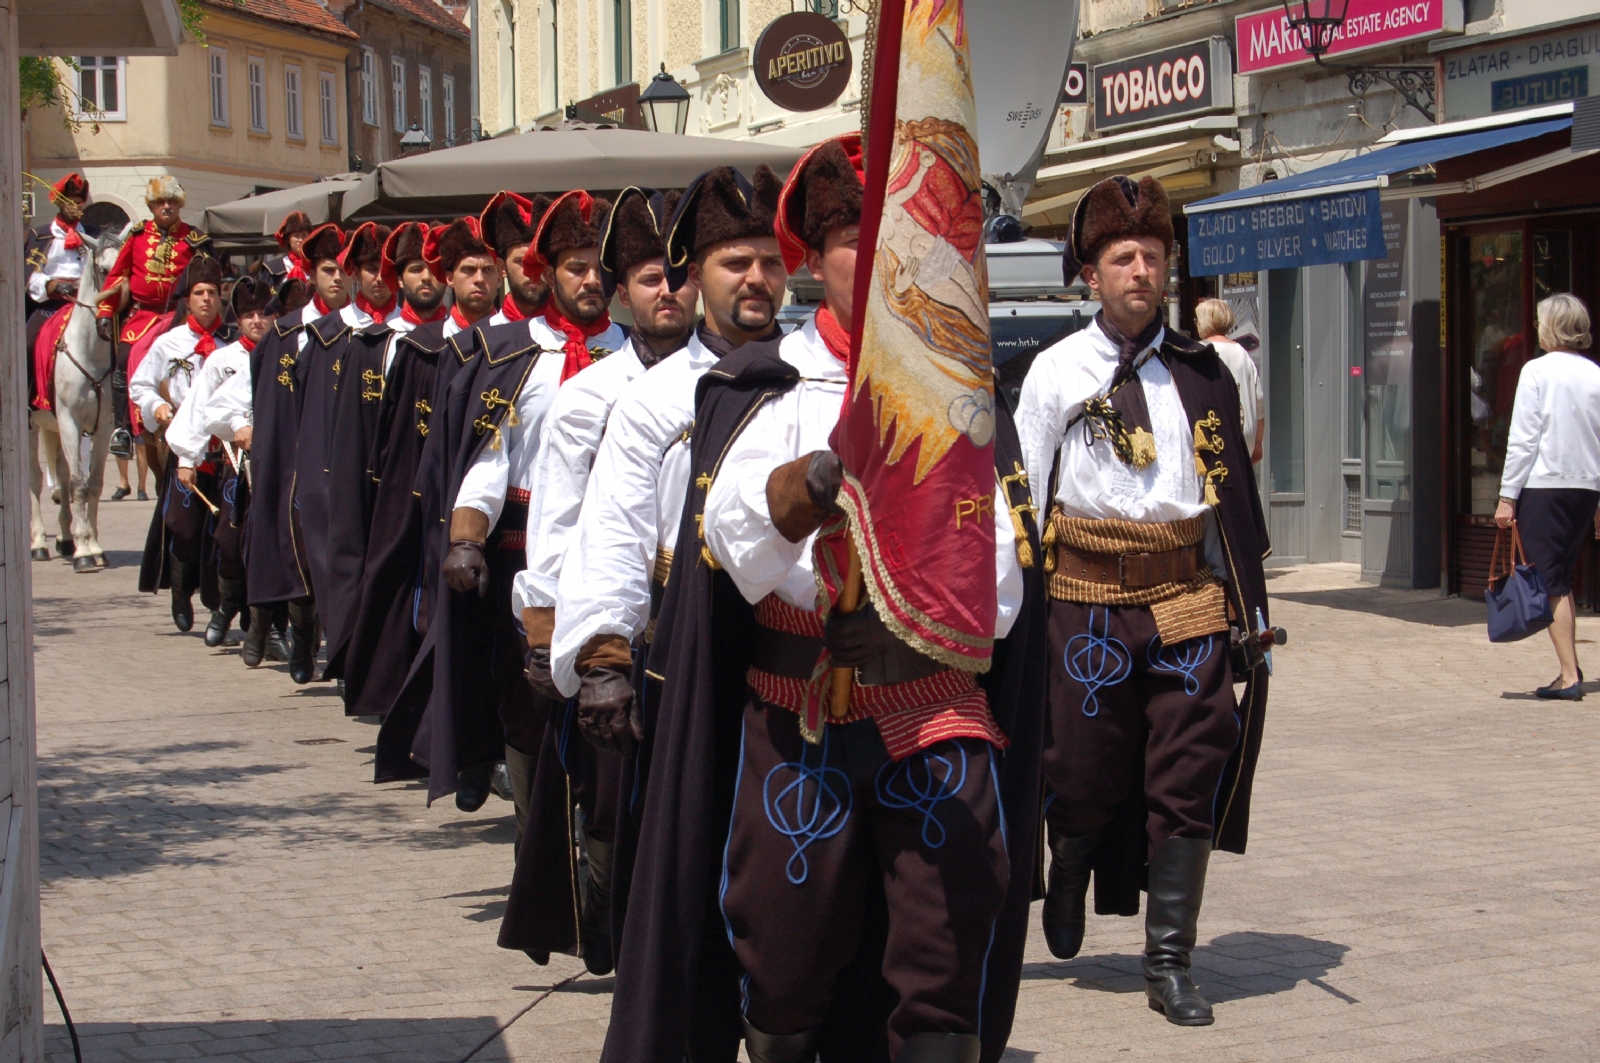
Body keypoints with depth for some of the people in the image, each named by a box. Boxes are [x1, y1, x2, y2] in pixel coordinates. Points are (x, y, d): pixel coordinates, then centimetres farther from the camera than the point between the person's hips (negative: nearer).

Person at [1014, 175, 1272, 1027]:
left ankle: (1169, 960, 4)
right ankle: (1068, 870, 37)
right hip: (1088, 597, -1)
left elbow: (1233, 495, 12)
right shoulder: (1056, 372, 4)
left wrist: (1249, 610, 9)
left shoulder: (1201, 373, 10)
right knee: (1086, 768, 3)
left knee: (1190, 775, -3)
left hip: (1187, 598, 2)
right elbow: (1023, 499, 5)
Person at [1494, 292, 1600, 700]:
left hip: (1543, 486, -5)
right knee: (1562, 579, 18)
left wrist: (1507, 497, -6)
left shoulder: (1538, 371, -8)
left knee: (1552, 582, -2)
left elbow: (1523, 439, -10)